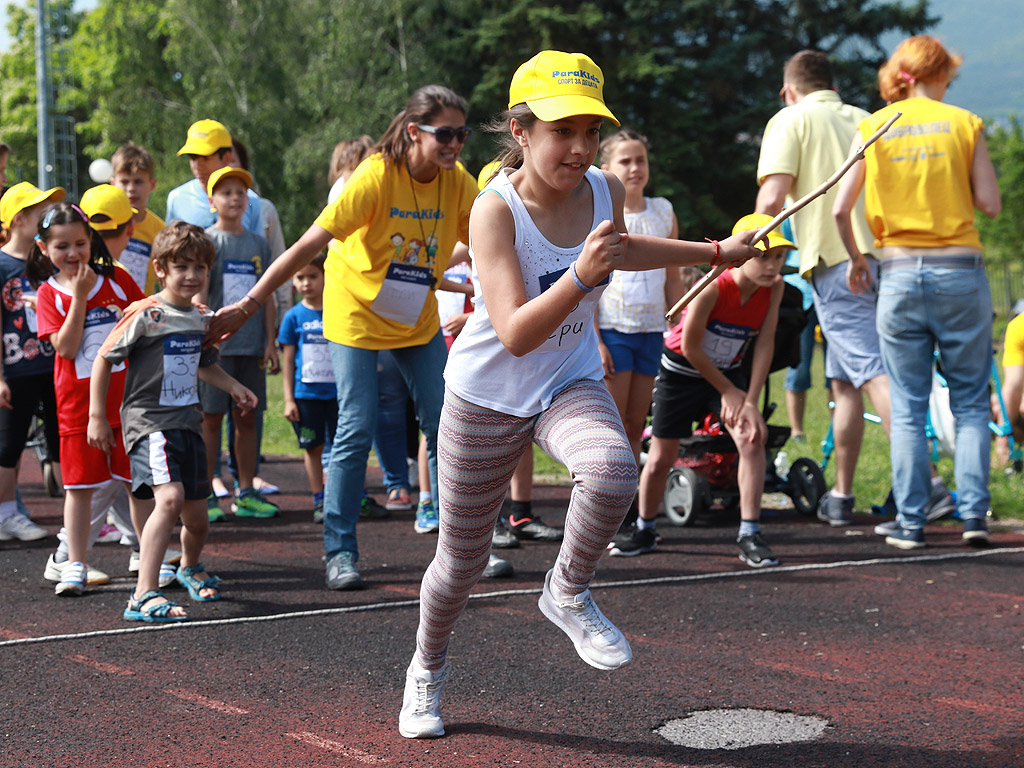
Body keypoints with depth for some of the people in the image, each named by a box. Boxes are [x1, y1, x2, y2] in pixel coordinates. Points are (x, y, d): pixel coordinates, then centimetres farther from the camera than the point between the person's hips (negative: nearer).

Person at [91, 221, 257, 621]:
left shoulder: (202, 318, 9)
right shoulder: (145, 314, -12)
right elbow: (104, 360, -6)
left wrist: (234, 387, 11)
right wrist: (97, 417, -7)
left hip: (188, 423, 7)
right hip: (149, 422, -7)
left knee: (197, 517, 12)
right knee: (170, 497, -28)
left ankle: (190, 566, 46)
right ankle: (144, 595, -28)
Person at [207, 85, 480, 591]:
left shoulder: (459, 184, -12)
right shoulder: (375, 177, -26)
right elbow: (307, 246, -27)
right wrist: (246, 306, -28)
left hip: (418, 318, 5)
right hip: (357, 312, -5)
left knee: (444, 424, 1)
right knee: (357, 429, -9)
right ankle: (340, 551, 1)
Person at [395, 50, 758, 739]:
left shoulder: (605, 190, -9)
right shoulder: (496, 210, -25)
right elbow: (515, 334, -34)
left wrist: (717, 252, 22)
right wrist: (581, 276, -48)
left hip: (572, 383, 3)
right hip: (488, 396, -3)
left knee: (614, 472, -32)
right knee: (463, 559, 9)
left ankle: (568, 592, -3)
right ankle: (427, 670, 40)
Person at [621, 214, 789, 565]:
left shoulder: (774, 288, -18)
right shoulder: (713, 288, -32)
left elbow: (764, 344, -14)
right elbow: (690, 347, -23)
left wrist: (751, 401, -21)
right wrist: (728, 391, -15)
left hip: (728, 371, 3)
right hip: (682, 372, -3)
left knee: (752, 439, -19)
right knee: (661, 458, 5)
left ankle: (749, 535, -13)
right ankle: (644, 531, 29)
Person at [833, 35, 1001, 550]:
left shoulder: (871, 127, 4)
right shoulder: (965, 123, 1)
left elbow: (840, 208, -1)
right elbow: (991, 205, -1)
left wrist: (856, 258, 14)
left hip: (899, 274, 1)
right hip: (959, 270, -1)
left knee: (908, 406, 6)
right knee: (970, 401, 9)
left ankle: (910, 522, 5)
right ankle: (973, 513, 2)